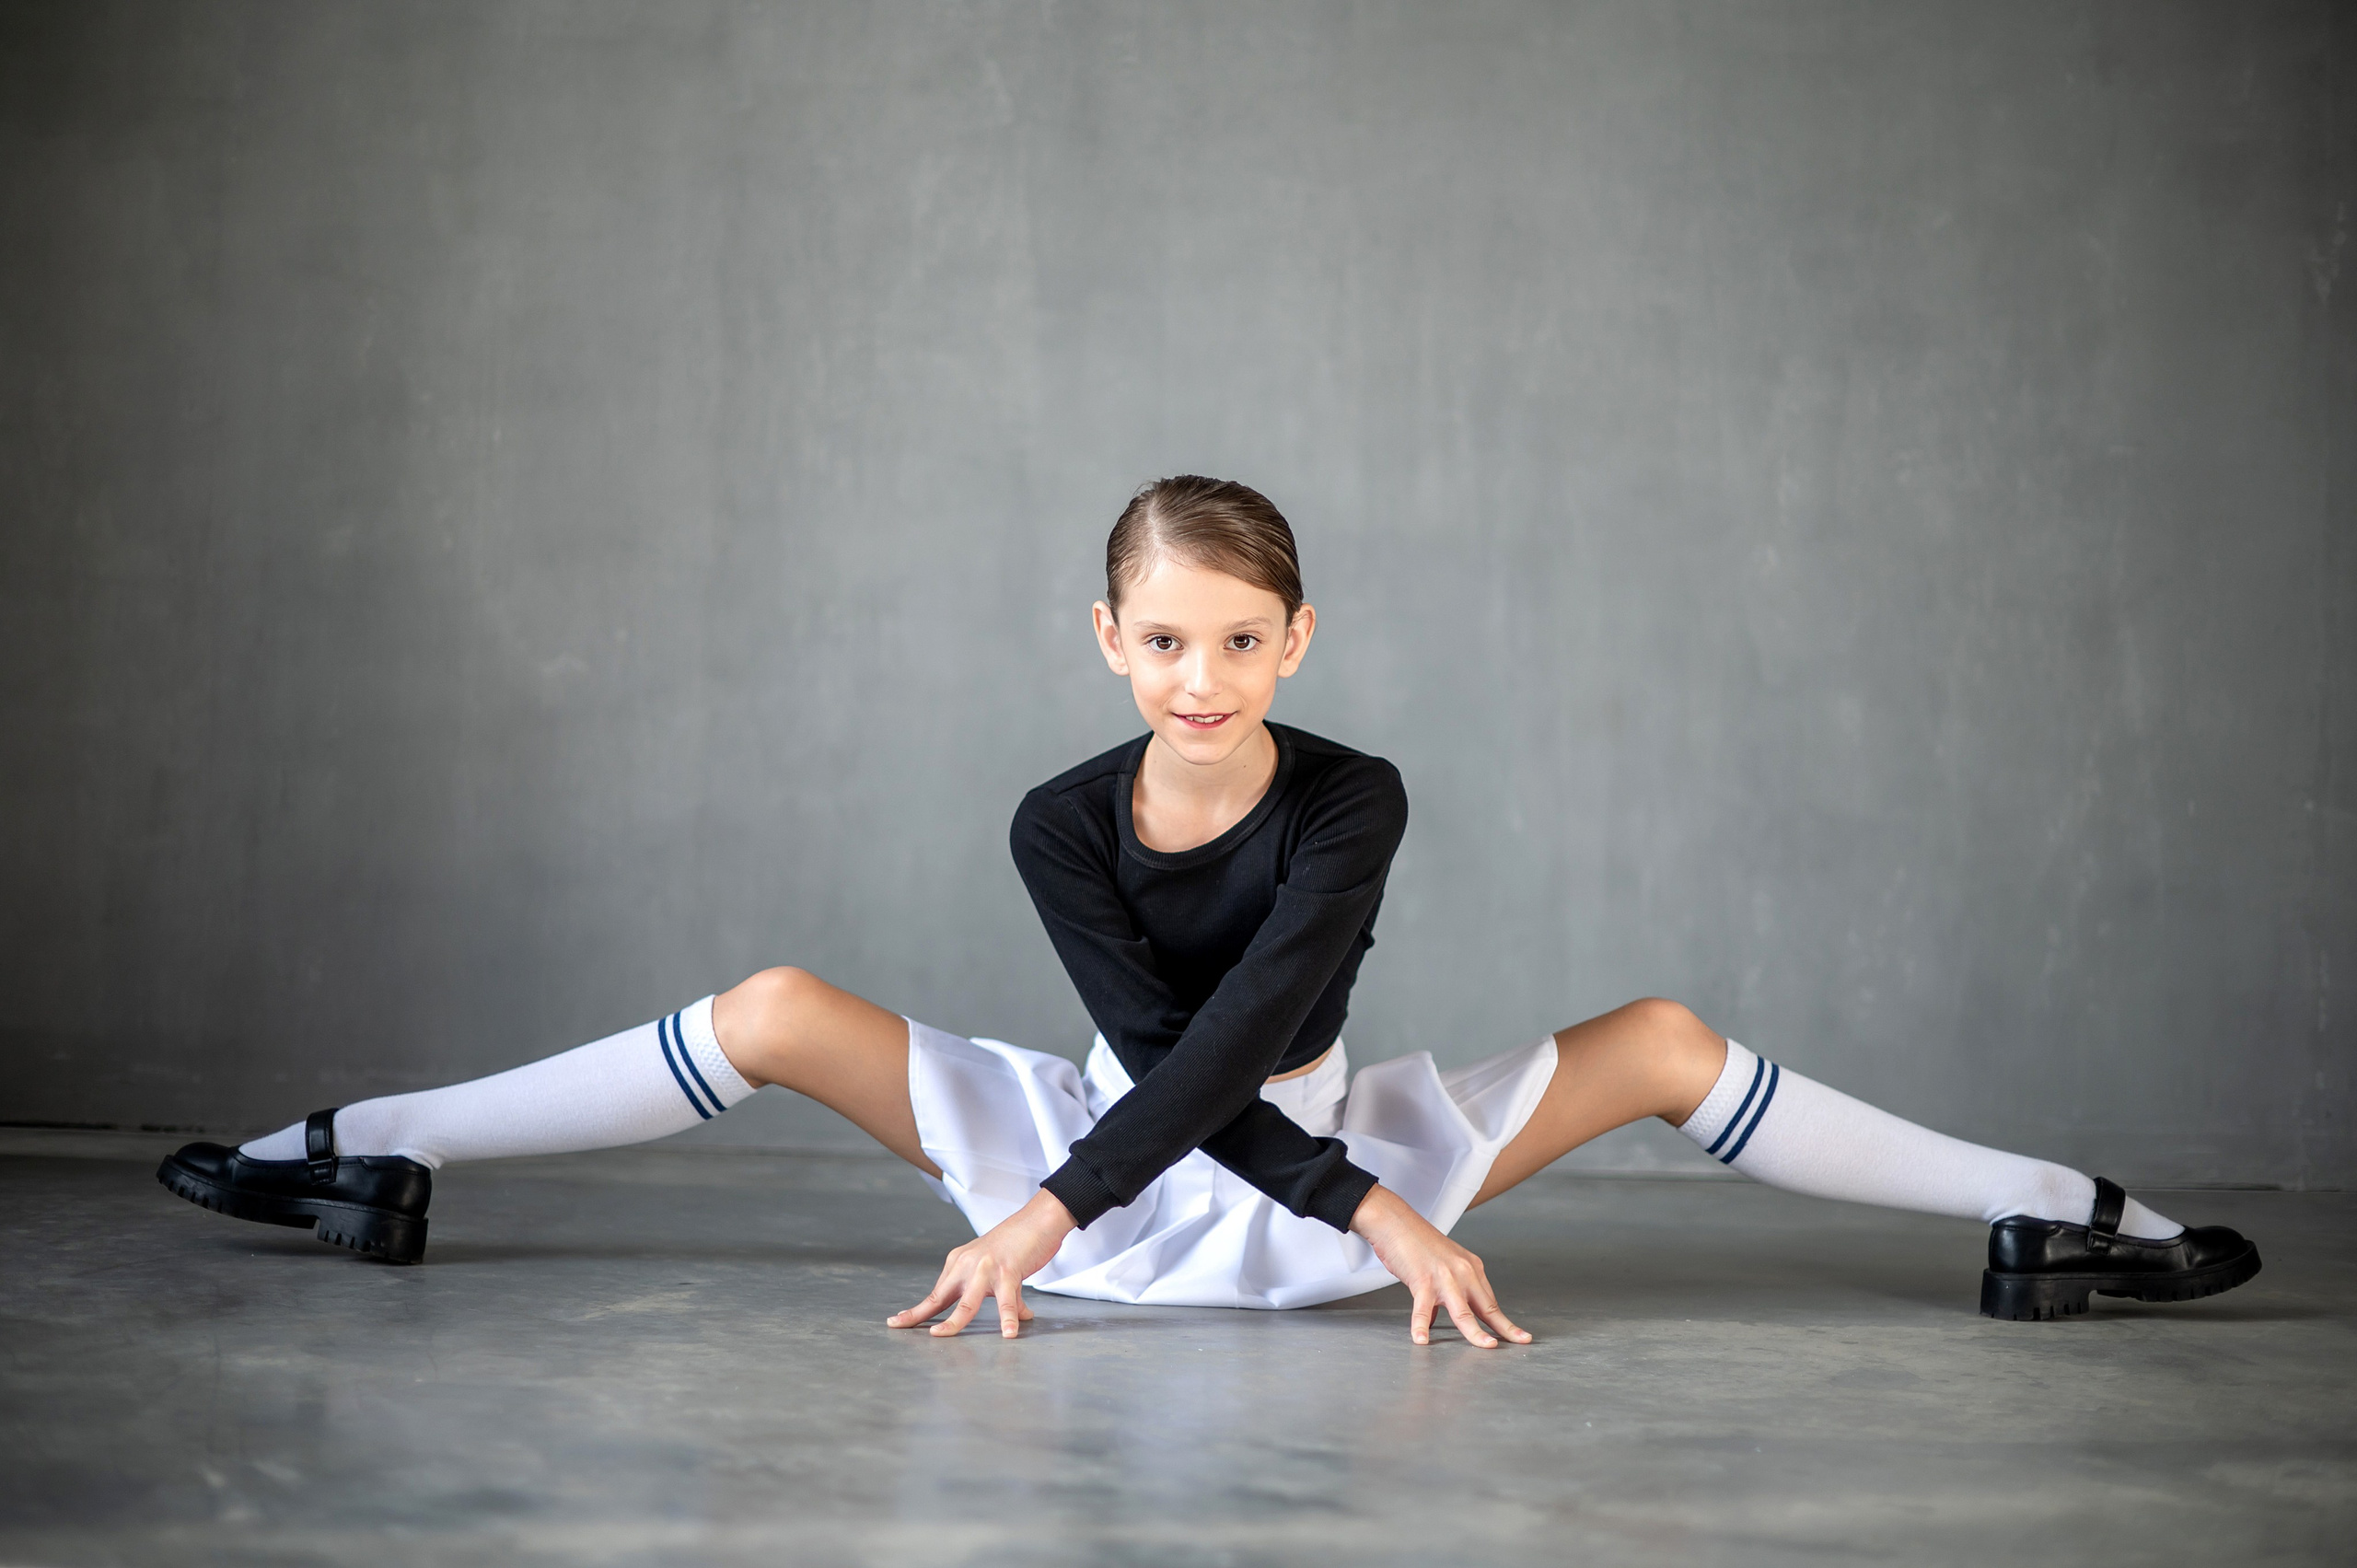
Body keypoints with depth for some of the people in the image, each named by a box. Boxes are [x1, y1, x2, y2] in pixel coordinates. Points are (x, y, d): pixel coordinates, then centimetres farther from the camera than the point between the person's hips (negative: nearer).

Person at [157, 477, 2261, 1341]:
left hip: (1318, 1167, 0)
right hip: (1125, 1151, 0)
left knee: (1667, 1041, -11)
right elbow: (1158, 1050, -22)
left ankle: (2058, 1218, -2)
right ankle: (370, 1157, 0)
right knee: (776, 1012, -12)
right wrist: (1373, 1210, -31)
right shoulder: (1064, 824, -17)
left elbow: (1245, 1041, -30)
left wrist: (1052, 1214, -38)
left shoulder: (1351, 802, -20)